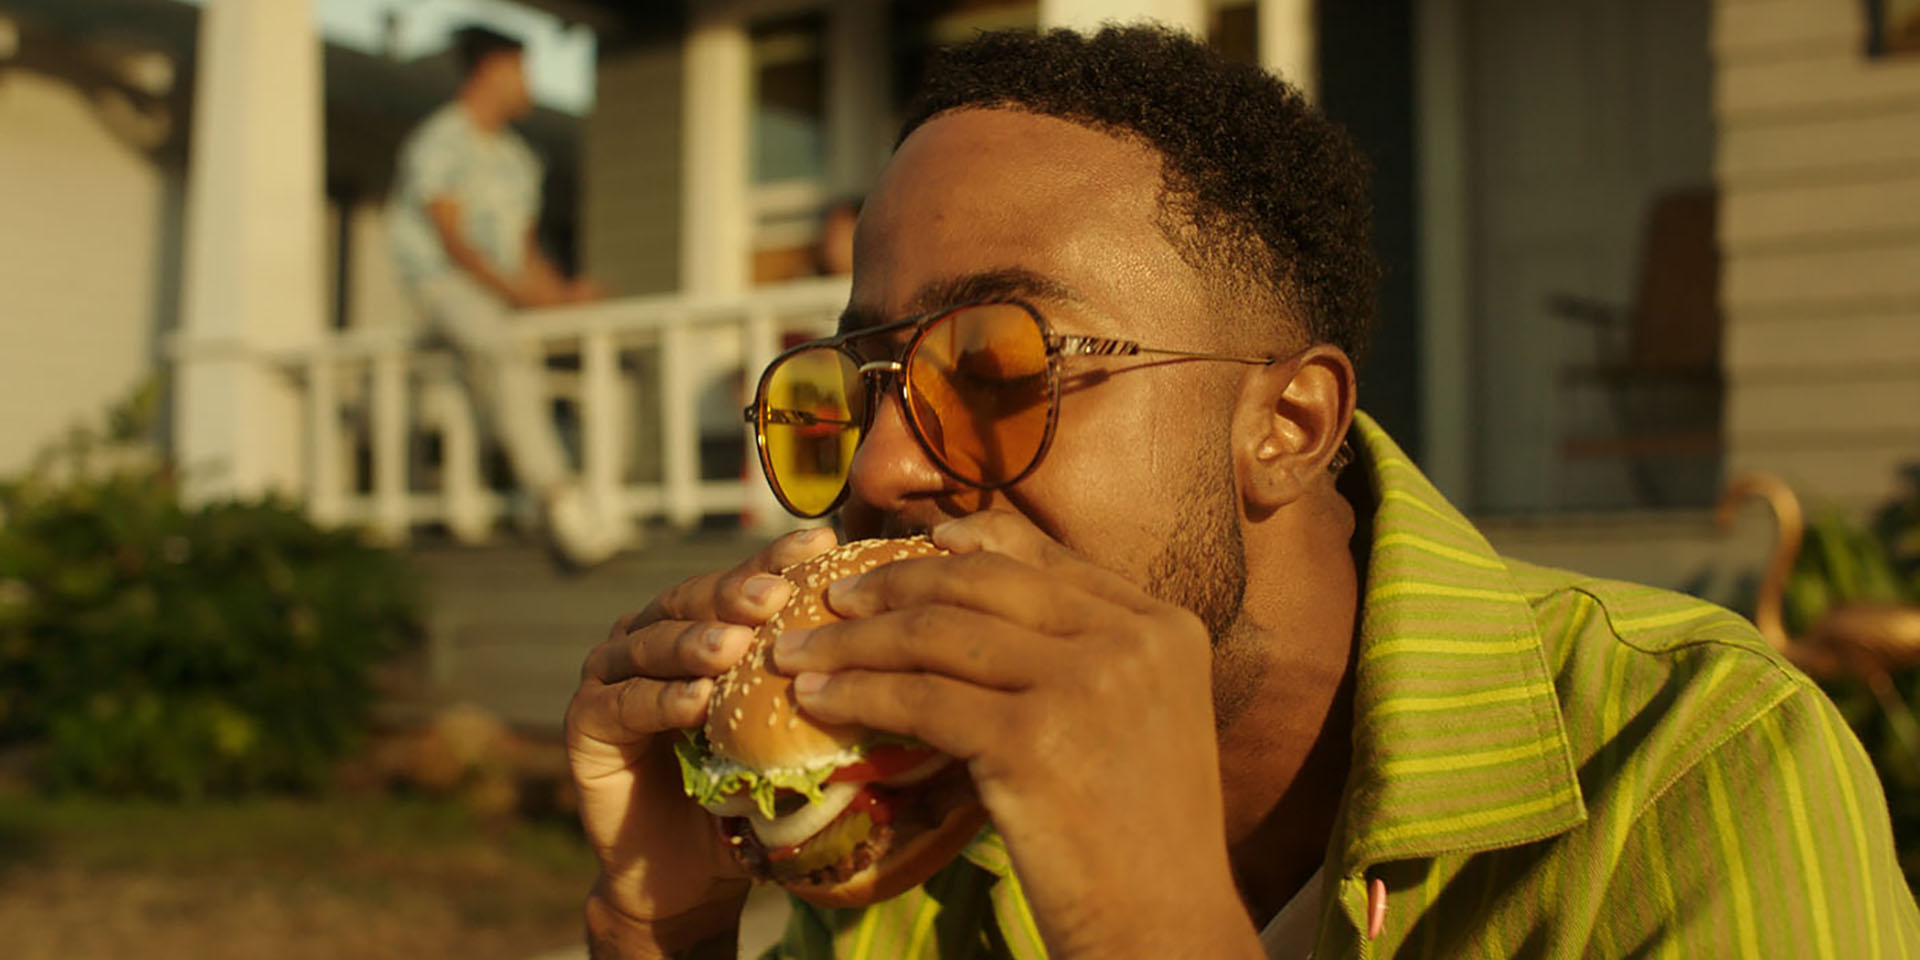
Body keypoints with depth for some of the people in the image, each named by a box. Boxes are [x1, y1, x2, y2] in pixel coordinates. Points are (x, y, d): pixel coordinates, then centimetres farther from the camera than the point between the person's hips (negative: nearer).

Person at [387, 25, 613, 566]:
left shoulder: (518, 158, 21)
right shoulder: (439, 143, -4)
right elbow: (453, 240, -13)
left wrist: (563, 290, -1)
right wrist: (518, 291, -22)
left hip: (507, 292, 8)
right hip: (445, 286, -8)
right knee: (506, 355, -36)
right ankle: (559, 501, -43)